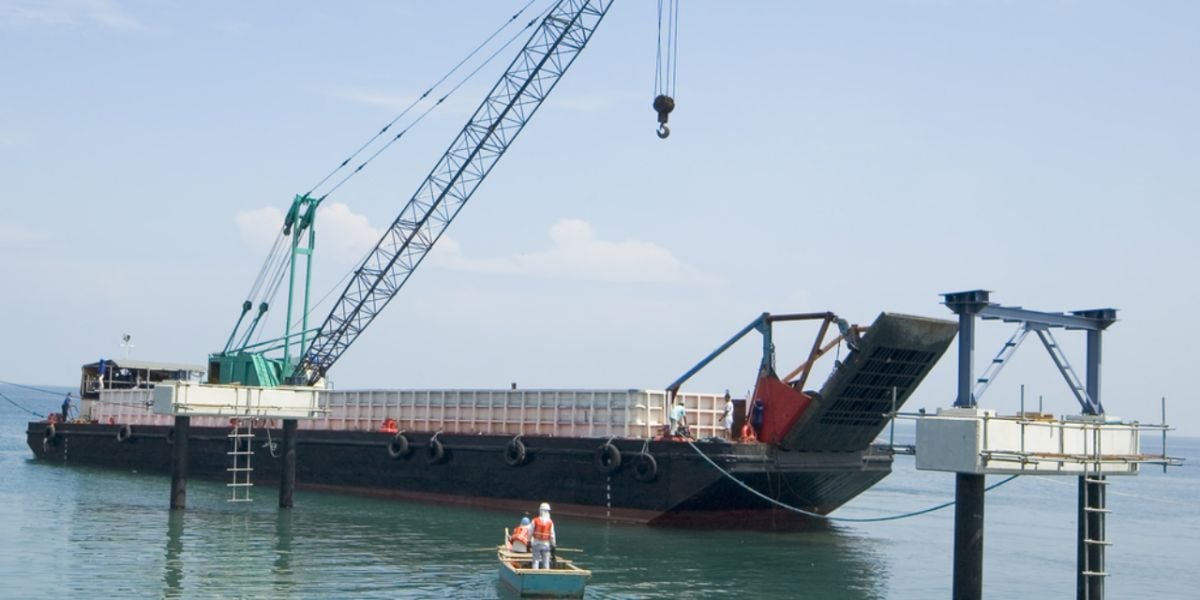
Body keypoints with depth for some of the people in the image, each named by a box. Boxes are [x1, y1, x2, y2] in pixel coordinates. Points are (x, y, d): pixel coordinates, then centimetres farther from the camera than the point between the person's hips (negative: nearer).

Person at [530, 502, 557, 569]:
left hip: (536, 543, 0)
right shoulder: (550, 522, -6)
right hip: (546, 544, 0)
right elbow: (552, 535, -4)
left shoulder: (535, 521, -7)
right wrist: (553, 544, 6)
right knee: (546, 561, 7)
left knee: (536, 560, 6)